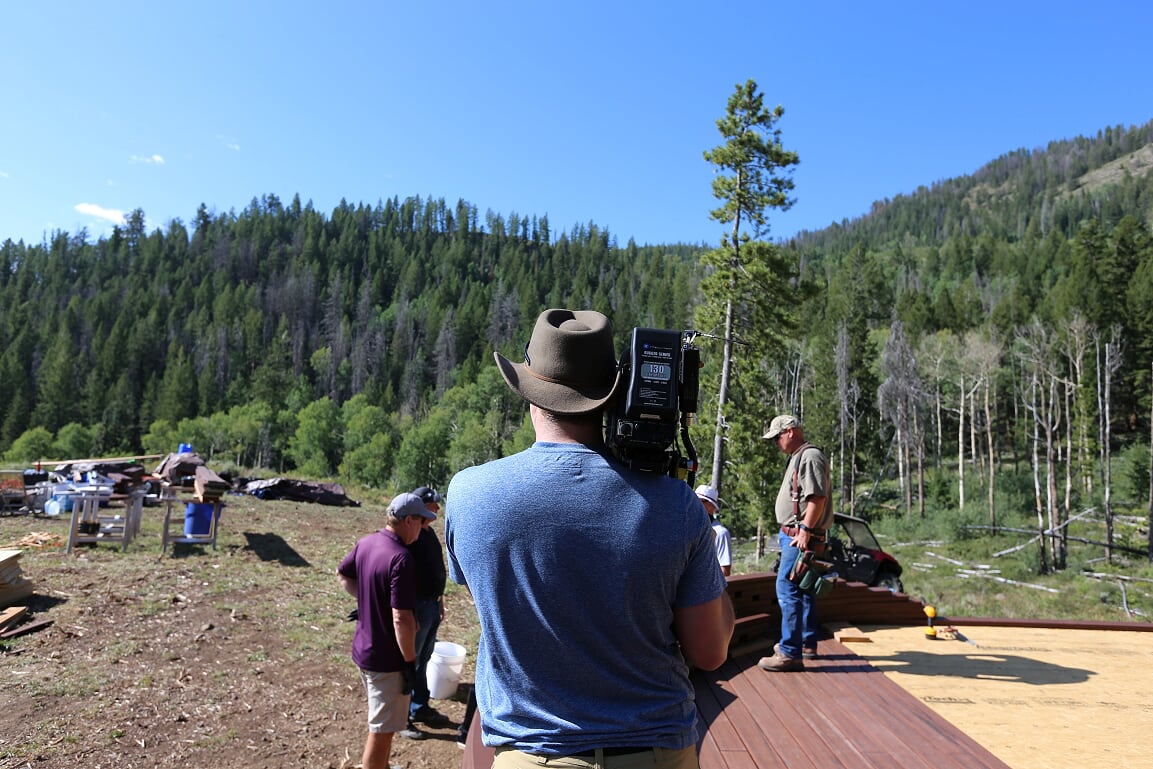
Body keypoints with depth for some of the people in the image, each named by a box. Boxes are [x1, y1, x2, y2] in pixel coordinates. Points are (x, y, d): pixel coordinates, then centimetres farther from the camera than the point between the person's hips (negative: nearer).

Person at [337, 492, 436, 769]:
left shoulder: (365, 543, 0)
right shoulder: (401, 558, -28)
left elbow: (342, 574, 18)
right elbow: (401, 618, -28)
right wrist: (410, 662, -18)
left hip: (363, 649, 9)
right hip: (387, 659, -9)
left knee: (379, 722, 27)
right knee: (382, 730, 6)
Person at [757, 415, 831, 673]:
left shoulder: (811, 456, -13)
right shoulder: (798, 457, 19)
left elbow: (817, 497, -22)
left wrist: (805, 530, -23)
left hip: (801, 537, -11)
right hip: (793, 535, 11)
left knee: (787, 589, -12)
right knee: (803, 590, 18)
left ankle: (790, 653, -9)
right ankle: (807, 643, 29)